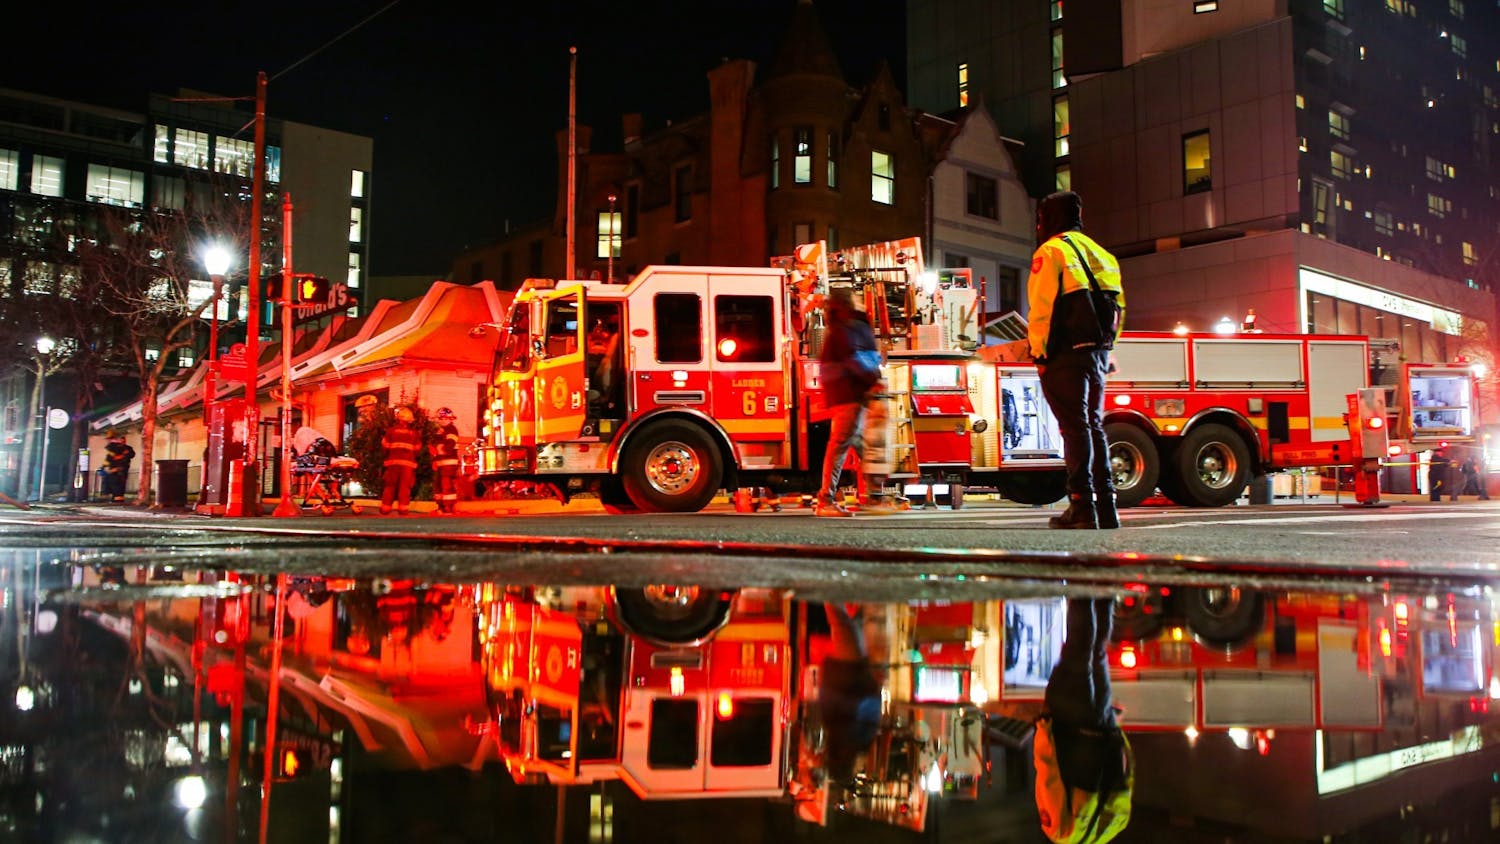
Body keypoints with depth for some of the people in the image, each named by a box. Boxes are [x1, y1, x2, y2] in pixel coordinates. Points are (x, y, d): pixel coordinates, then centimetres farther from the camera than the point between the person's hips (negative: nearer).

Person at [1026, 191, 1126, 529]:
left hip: (1066, 352, -7)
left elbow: (1042, 308, -14)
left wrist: (1039, 353, -10)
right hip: (1098, 353, 7)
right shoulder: (1100, 254, 19)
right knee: (1093, 425, 12)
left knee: (1075, 427, -8)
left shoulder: (1051, 251, -4)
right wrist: (1103, 349, 19)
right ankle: (1105, 506, 12)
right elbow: (1118, 308, 17)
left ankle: (1082, 507, -10)